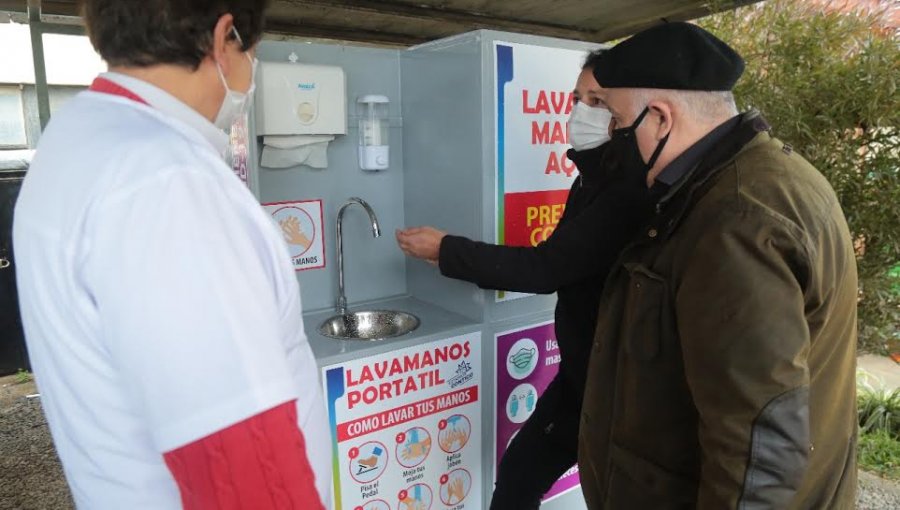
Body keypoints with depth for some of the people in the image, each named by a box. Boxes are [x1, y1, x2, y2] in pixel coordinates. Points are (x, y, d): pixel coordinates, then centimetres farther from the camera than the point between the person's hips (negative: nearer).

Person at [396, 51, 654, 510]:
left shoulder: (630, 190, -24)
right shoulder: (596, 177, 8)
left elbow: (549, 266, -26)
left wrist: (447, 250, -19)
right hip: (580, 369, 9)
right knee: (518, 472, 18)